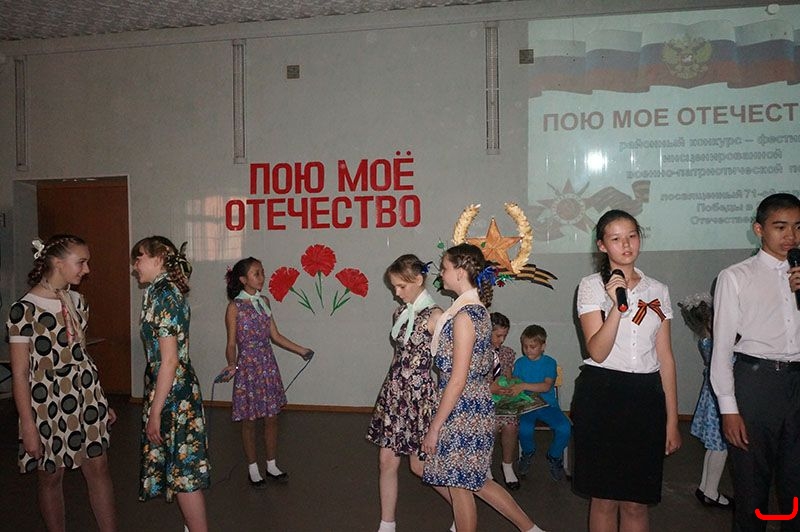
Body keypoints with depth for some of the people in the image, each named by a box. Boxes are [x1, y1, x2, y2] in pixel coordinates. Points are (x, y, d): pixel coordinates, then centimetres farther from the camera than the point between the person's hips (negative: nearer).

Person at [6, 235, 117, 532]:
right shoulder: (24, 309, -14)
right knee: (51, 476, 11)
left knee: (99, 468, 9)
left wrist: (102, 403, 14)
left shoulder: (76, 301, 5)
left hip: (86, 398, 5)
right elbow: (19, 373, -12)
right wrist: (29, 427, -13)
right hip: (48, 404, -5)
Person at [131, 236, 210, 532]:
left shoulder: (162, 294, -17)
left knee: (183, 473, 0)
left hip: (171, 394, -9)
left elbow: (169, 361, -21)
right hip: (179, 388, 9)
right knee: (182, 467, 17)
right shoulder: (169, 290, 11)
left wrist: (155, 411, -17)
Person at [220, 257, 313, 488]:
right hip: (247, 367, -5)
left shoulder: (264, 302, 7)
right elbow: (231, 343, -9)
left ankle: (272, 466, 26)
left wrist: (301, 350, 13)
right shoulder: (235, 307, -9)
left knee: (272, 418, 11)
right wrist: (231, 364, -27)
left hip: (268, 365, 5)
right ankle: (253, 470, 23)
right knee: (249, 421, 7)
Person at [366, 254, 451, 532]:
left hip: (419, 394, -7)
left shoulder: (434, 316, -15)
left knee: (419, 464, 6)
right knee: (387, 460, 9)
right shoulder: (401, 311, 7)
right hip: (394, 391, 7)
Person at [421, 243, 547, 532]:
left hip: (462, 410, -9)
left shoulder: (464, 316, -20)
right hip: (476, 406, 9)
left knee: (460, 486, 8)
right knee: (474, 481, 21)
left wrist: (434, 427, -16)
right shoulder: (478, 309, 7)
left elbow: (457, 380, -21)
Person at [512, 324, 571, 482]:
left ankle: (554, 456, 8)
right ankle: (528, 452, 7)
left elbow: (546, 386, -15)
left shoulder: (549, 362, 0)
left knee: (564, 428, -26)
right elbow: (514, 384, 4)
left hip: (548, 404, 0)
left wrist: (524, 386, -27)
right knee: (524, 429, -31)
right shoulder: (520, 363, 8)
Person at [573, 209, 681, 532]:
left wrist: (672, 420, 8)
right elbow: (597, 352, -12)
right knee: (604, 498, 7)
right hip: (601, 394, -3)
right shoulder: (591, 286, -1)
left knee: (636, 502, 8)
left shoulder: (658, 291, 9)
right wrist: (617, 306, -24)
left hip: (646, 396, 3)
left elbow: (665, 357, 10)